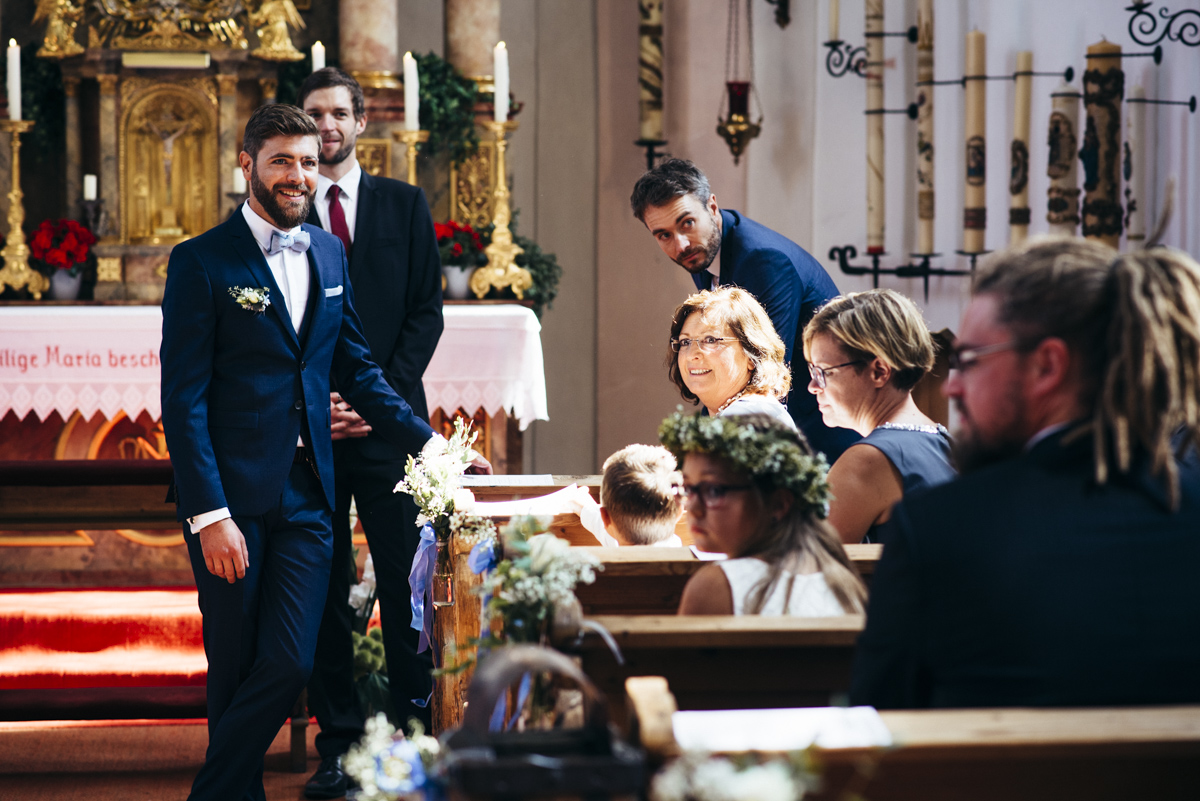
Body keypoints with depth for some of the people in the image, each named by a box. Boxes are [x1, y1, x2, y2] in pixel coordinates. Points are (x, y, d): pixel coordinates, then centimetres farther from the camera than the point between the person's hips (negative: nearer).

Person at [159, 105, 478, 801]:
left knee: (289, 665, -5)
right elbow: (184, 400, -9)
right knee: (236, 671, 4)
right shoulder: (202, 262, -5)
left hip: (307, 497, 4)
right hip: (232, 498, -4)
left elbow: (356, 369, 20)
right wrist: (210, 514, -15)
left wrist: (428, 442, 11)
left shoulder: (329, 255, 13)